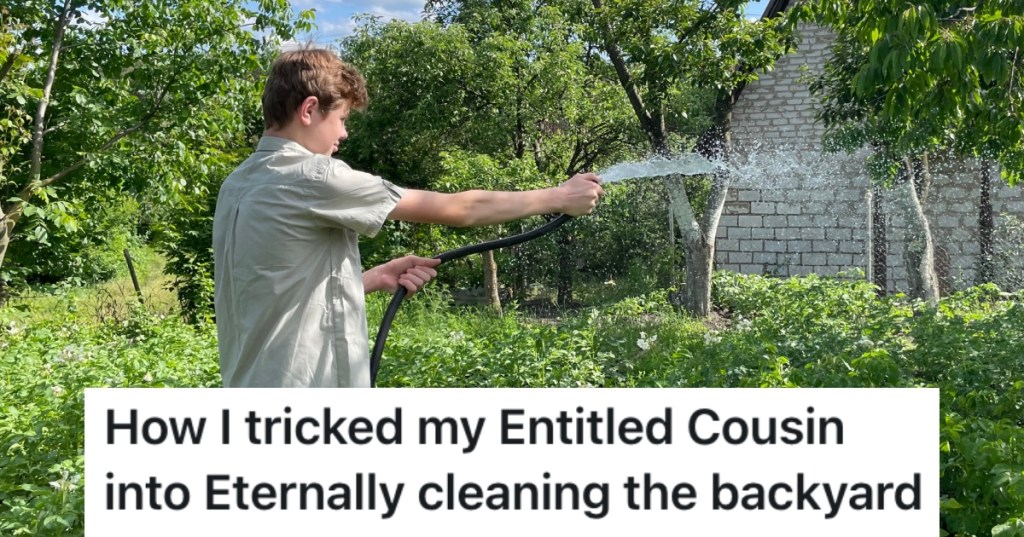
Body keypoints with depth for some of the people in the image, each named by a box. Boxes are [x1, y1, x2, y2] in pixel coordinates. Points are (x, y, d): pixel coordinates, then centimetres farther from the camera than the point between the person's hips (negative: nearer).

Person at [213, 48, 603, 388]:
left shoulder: (239, 185, 10)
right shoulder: (311, 178, -16)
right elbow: (456, 209, -11)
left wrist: (377, 278, 8)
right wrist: (560, 197, -1)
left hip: (258, 380, 9)